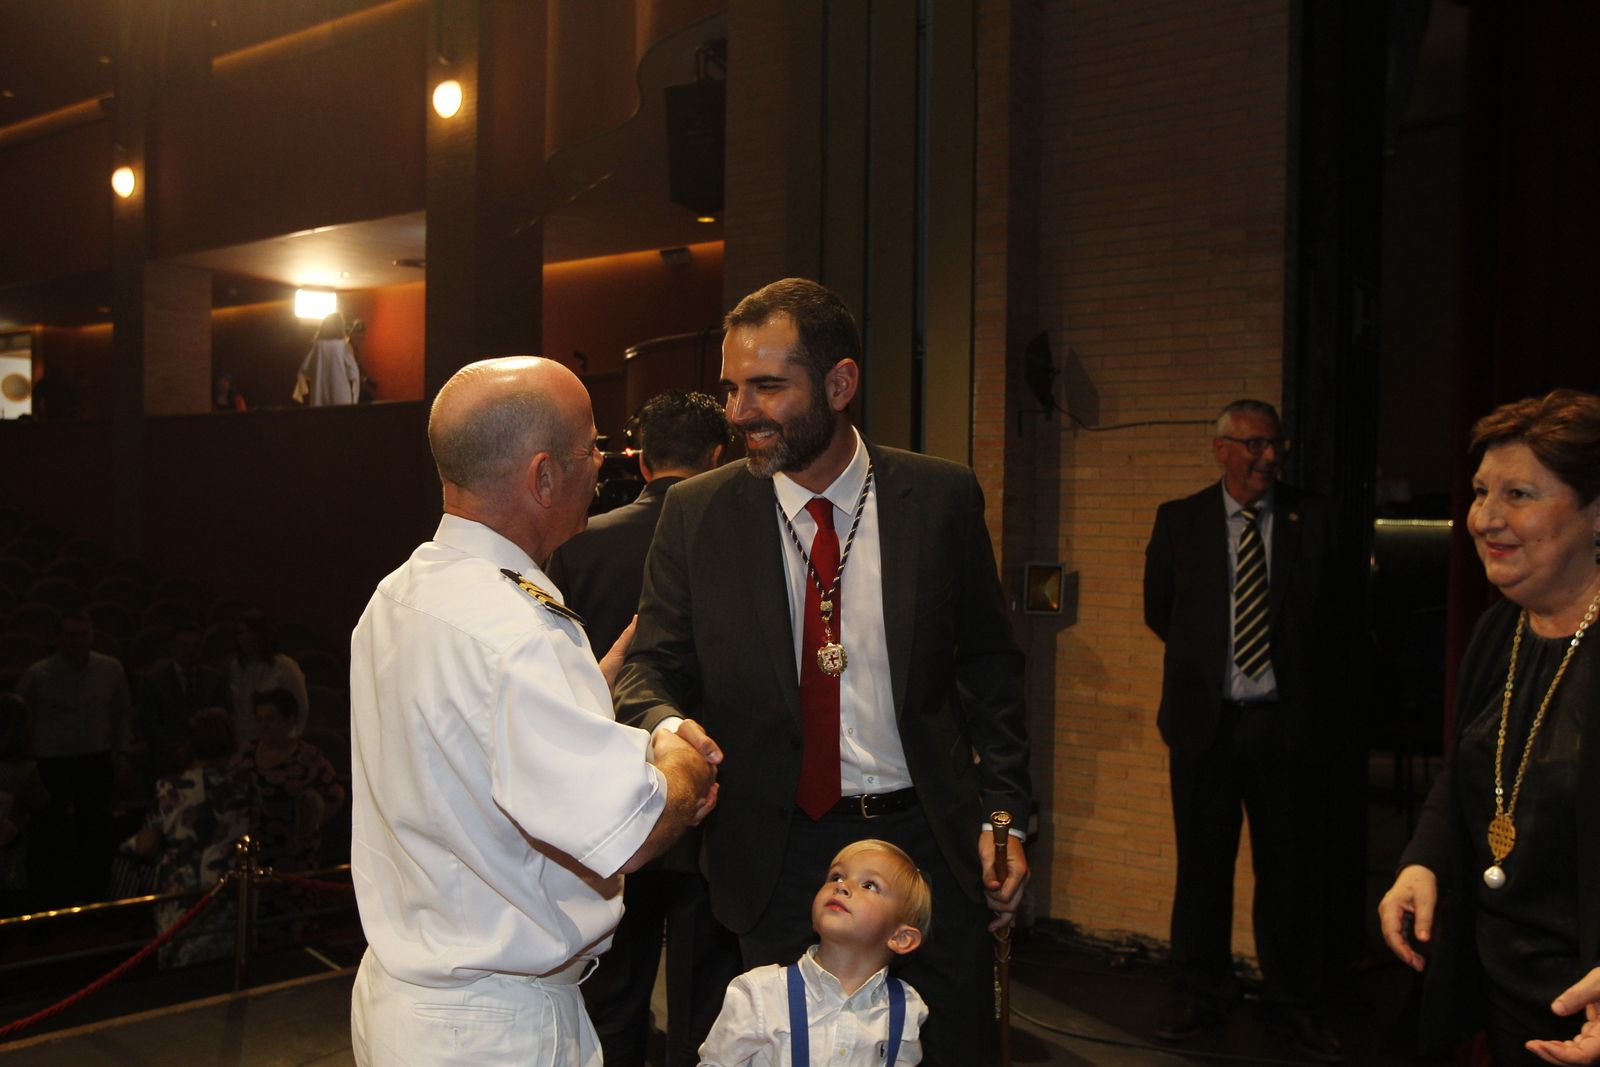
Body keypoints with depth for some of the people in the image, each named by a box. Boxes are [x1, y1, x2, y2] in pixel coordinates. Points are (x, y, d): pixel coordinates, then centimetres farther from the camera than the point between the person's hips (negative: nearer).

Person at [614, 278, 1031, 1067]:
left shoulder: (942, 497, -4)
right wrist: (664, 722, -25)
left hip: (928, 837, 1)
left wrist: (1003, 809, 0)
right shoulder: (696, 513, -4)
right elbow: (652, 667, -1)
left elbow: (988, 665, 5)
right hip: (776, 849, 0)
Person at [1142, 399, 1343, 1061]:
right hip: (1205, 721, 0)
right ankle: (1201, 995, 24)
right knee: (1203, 863, 9)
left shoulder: (1313, 520, 2)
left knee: (1289, 868, 7)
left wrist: (1321, 707, 9)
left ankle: (1292, 1005, 21)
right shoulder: (1179, 521, 3)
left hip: (1286, 722, 0)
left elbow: (1330, 616, 9)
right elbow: (1159, 612, 14)